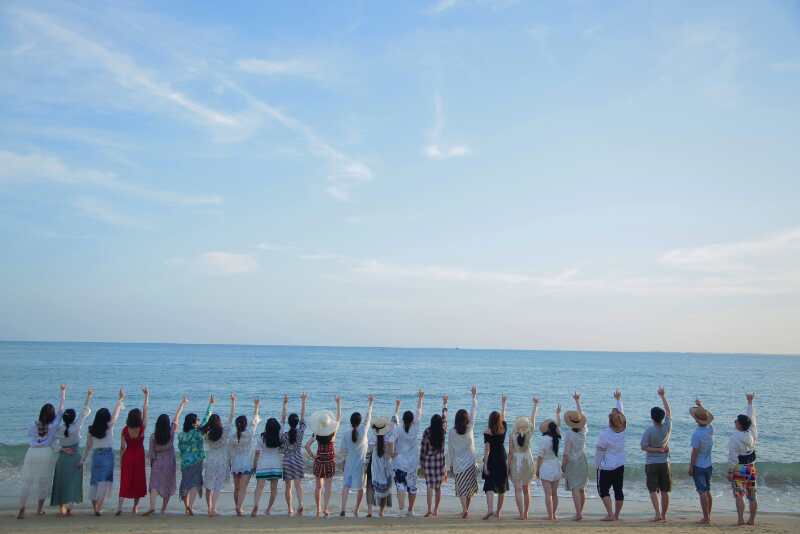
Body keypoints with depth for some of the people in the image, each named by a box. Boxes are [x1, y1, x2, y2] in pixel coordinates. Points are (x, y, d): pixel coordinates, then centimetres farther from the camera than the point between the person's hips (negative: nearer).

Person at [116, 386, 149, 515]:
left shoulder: (125, 430, -8)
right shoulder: (142, 428, -12)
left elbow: (122, 447, -1)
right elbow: (145, 410, -4)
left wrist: (120, 460, 10)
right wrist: (146, 395, 3)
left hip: (127, 456, 1)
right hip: (139, 456, -1)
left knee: (125, 481, 4)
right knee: (138, 480, 11)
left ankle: (119, 507, -7)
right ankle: (135, 506, 19)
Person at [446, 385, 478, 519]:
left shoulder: (451, 432, -6)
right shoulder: (469, 428, -7)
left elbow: (450, 450, -1)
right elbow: (474, 412, 1)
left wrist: (448, 465, 9)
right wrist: (474, 395, 9)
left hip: (457, 463, 0)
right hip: (470, 462, 0)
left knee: (461, 488, 4)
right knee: (471, 487, 13)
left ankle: (465, 510, -4)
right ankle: (466, 509, 14)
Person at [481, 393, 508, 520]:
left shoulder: (487, 432, -10)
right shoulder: (504, 428, 0)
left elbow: (487, 449, -13)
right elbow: (503, 416, 19)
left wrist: (485, 464, -11)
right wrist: (503, 403, 32)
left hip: (491, 460, -4)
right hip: (502, 459, 4)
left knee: (489, 485, -3)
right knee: (502, 487, 13)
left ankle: (490, 509, -20)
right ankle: (498, 512, 19)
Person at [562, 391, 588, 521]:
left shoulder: (569, 434, -15)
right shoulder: (583, 430, 0)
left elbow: (566, 453, -17)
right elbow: (581, 414, 15)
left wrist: (562, 466, -6)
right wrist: (577, 400, 25)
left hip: (572, 462, -6)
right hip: (583, 461, 6)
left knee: (575, 489, -7)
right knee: (582, 489, 14)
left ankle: (578, 513, -14)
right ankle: (580, 511, 24)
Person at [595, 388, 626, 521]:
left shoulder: (604, 434, -20)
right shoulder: (623, 430, -8)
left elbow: (600, 452, -12)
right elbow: (621, 412, 7)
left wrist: (597, 465, 1)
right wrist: (618, 399, 20)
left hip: (606, 467, -5)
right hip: (620, 466, 5)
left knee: (603, 490, 5)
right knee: (618, 490, 11)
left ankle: (610, 514, -2)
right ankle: (616, 515, 16)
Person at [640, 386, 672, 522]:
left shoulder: (649, 430, -14)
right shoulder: (667, 427, -6)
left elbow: (644, 447, -15)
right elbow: (668, 410, 7)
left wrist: (658, 449, -9)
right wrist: (663, 396, 13)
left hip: (651, 464, -3)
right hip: (664, 463, 3)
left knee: (653, 490, 1)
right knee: (665, 491, 10)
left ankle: (658, 513, -11)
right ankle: (664, 515, 16)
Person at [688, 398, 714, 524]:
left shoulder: (697, 434, -22)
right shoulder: (710, 429, -2)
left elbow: (695, 452, -19)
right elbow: (711, 417, 19)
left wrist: (690, 467, -11)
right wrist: (701, 406, 26)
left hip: (699, 466, -7)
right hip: (708, 466, 7)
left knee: (702, 493, -2)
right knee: (707, 492, 15)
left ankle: (706, 518, 0)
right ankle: (708, 516, 21)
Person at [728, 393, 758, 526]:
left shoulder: (734, 438, -16)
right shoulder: (752, 433, -2)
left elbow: (732, 457, -16)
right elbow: (751, 417, 12)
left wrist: (730, 471, -8)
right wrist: (750, 402, 22)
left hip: (739, 470, -5)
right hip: (751, 469, 5)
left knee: (739, 495, -1)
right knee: (751, 496, 11)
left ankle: (741, 519, -6)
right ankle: (752, 519, 18)